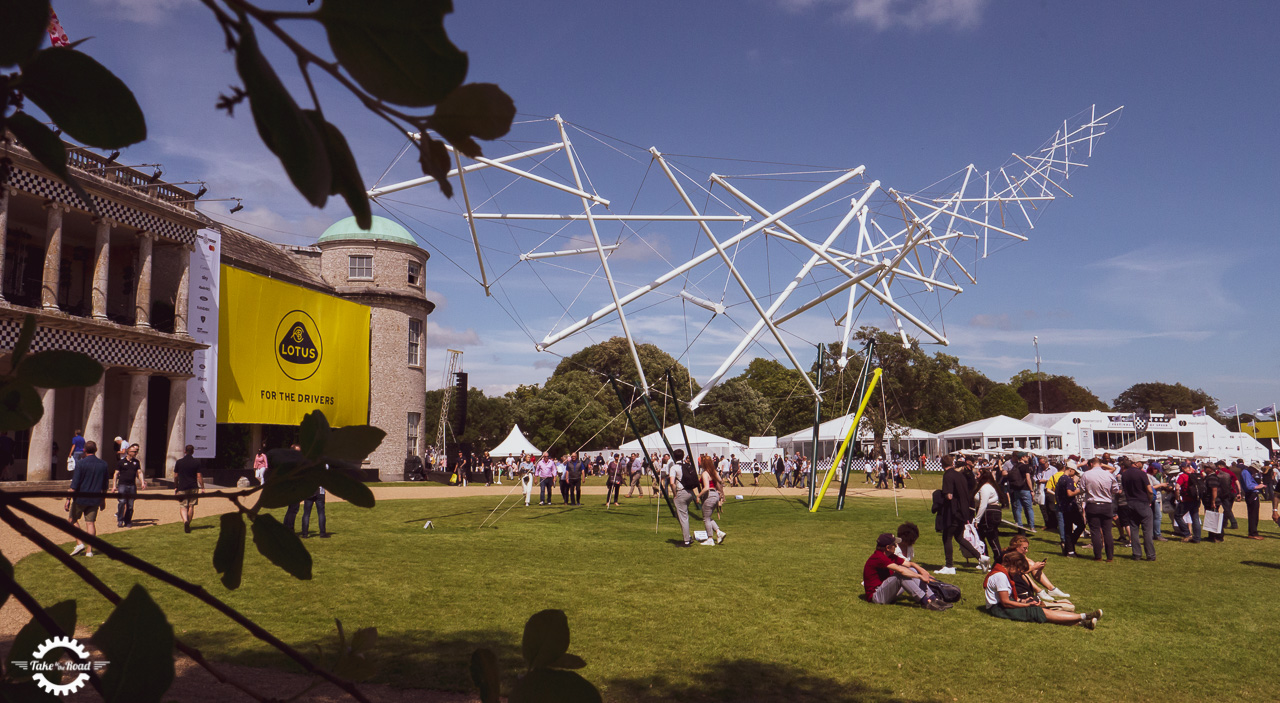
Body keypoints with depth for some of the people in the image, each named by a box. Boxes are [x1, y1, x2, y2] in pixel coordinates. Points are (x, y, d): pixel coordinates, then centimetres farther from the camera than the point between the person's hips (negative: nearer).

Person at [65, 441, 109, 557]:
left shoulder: (81, 463, -11)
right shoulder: (103, 464, 4)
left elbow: (74, 484, -13)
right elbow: (104, 486, 12)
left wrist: (68, 499, -9)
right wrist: (103, 499, 21)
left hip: (80, 498, -4)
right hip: (95, 499, 4)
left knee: (73, 519, 14)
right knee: (91, 522, 6)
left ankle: (79, 543, 2)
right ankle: (89, 550, 4)